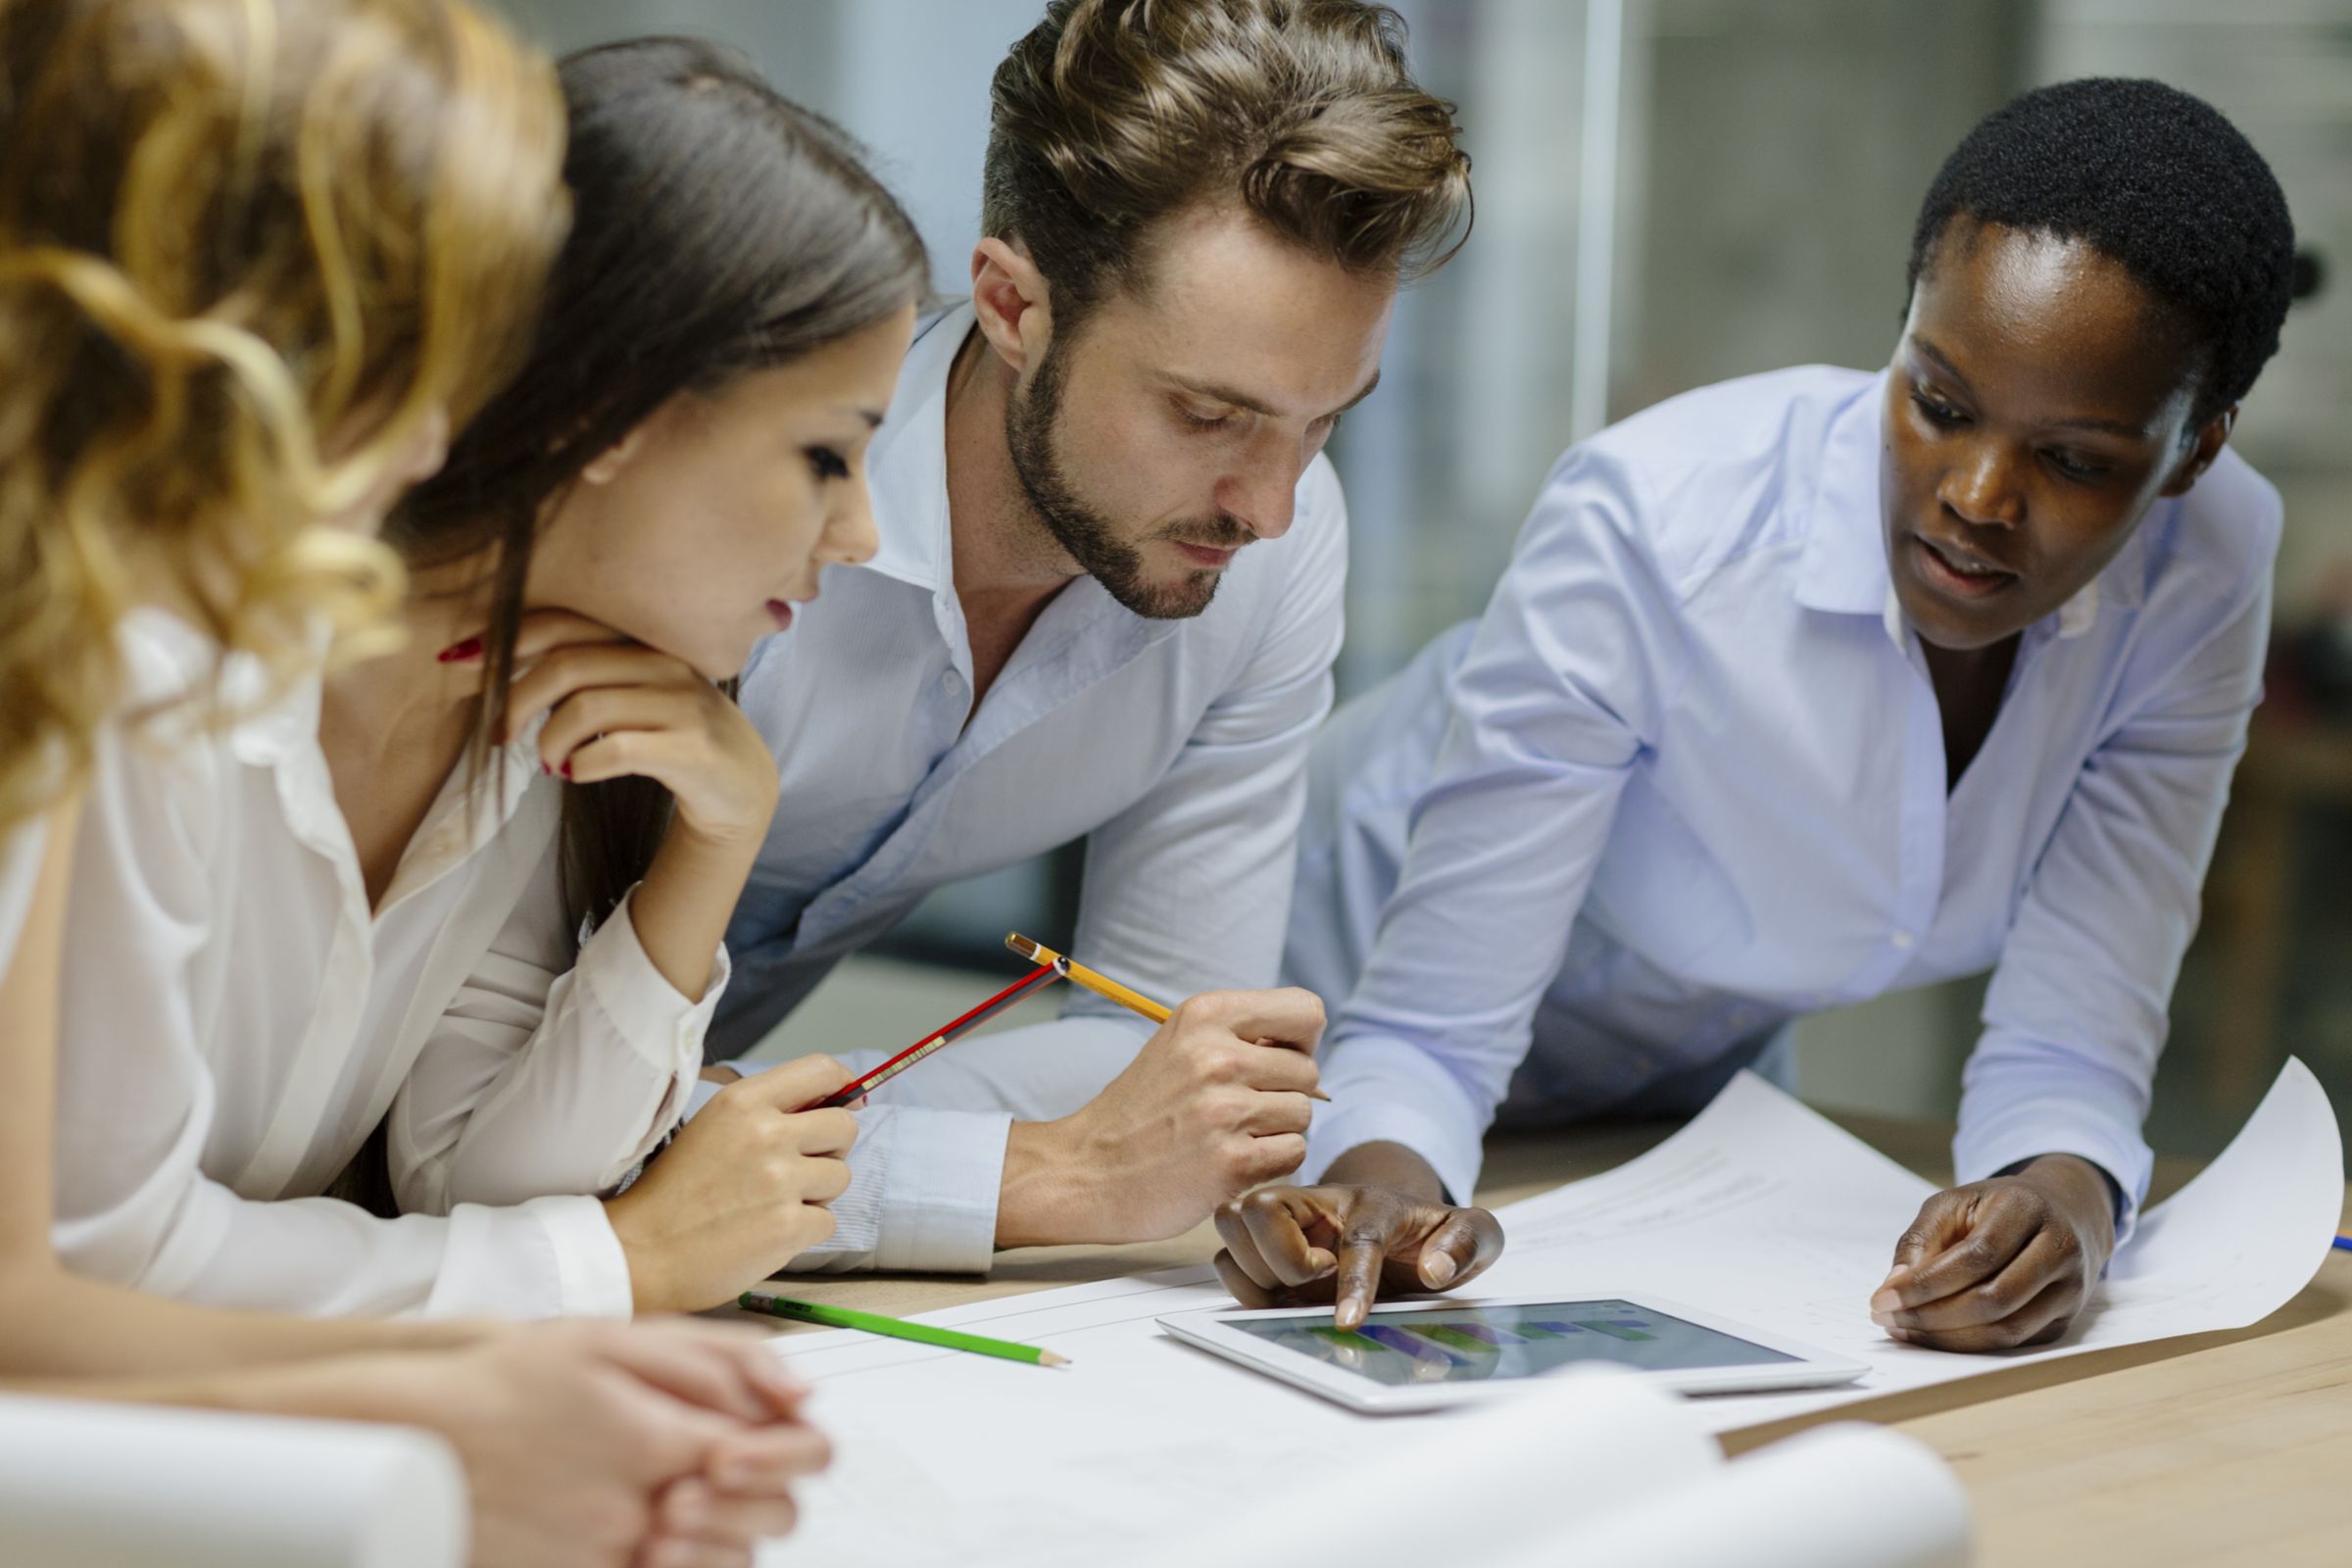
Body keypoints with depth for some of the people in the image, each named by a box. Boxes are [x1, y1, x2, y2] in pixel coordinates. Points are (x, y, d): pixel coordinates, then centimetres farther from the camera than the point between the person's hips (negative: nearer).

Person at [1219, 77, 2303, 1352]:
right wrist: (1383, 1176, -53)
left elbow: (2064, 1050, -21)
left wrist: (2064, 1198, -44)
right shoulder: (1649, 525, -34)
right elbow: (1429, 1034, -31)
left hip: (1696, 1077, 5)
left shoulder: (2205, 562, -22)